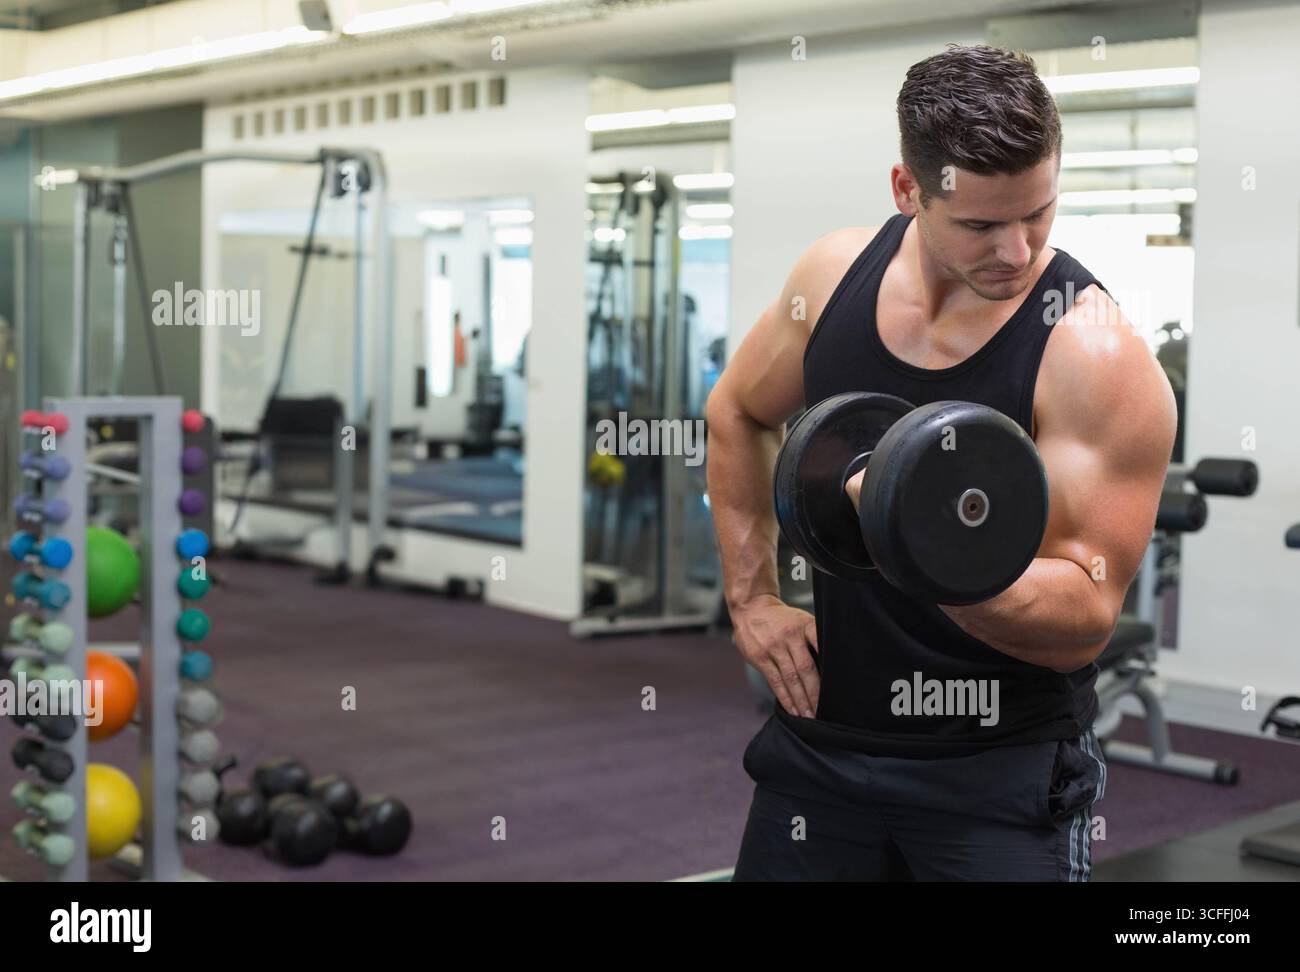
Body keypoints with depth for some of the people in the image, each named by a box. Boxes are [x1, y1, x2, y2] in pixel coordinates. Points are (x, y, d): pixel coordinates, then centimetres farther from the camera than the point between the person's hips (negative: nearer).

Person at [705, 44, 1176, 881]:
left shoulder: (1098, 356, -19)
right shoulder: (836, 272, -4)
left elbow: (1086, 617, -19)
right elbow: (739, 412, 15)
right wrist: (752, 594, 8)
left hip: (1003, 772, -4)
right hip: (823, 730, 5)